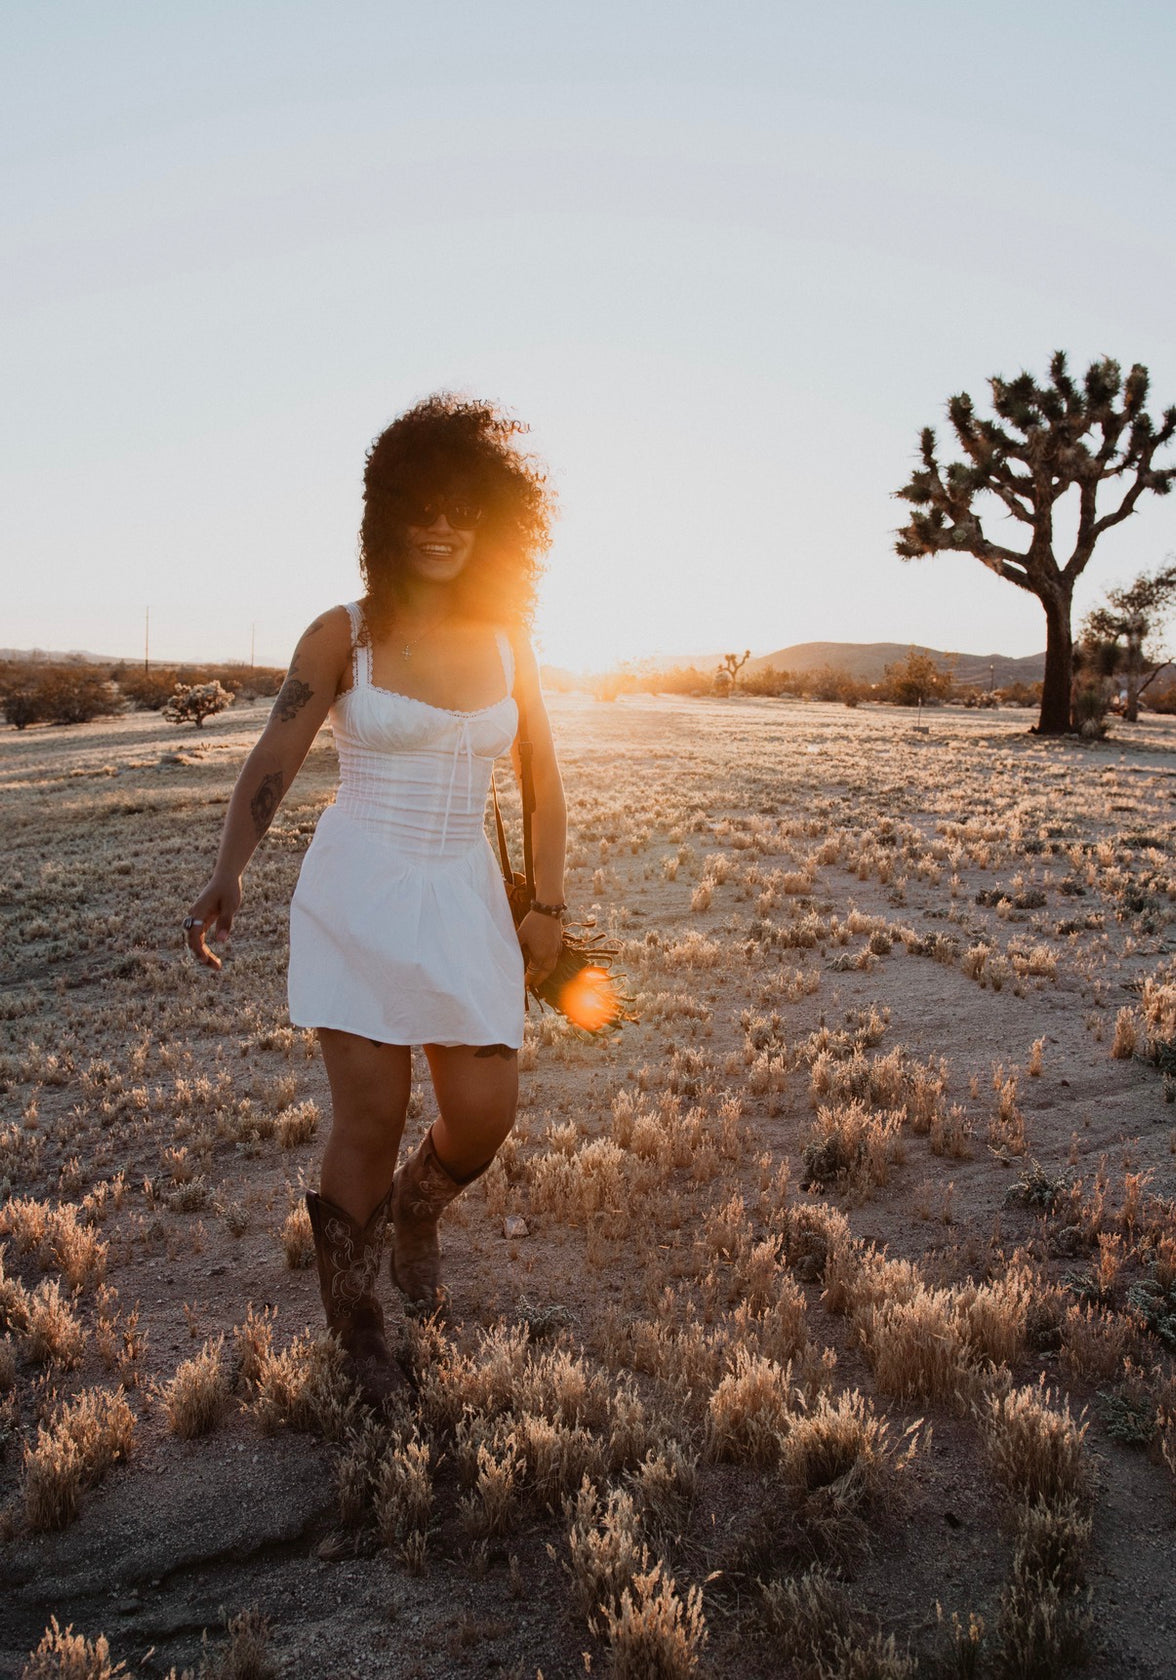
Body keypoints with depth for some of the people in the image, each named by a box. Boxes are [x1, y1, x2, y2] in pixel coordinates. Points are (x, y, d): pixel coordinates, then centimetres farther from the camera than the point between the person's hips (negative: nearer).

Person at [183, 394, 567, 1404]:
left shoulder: (507, 648, 7)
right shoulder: (343, 637, -3)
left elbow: (545, 791, 10)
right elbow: (275, 760, -15)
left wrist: (547, 910, 4)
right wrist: (229, 874, -31)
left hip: (467, 903, 3)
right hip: (359, 897, -3)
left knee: (484, 1119, 0)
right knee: (370, 1122, -1)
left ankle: (416, 1216, 37)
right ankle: (356, 1329, 23)